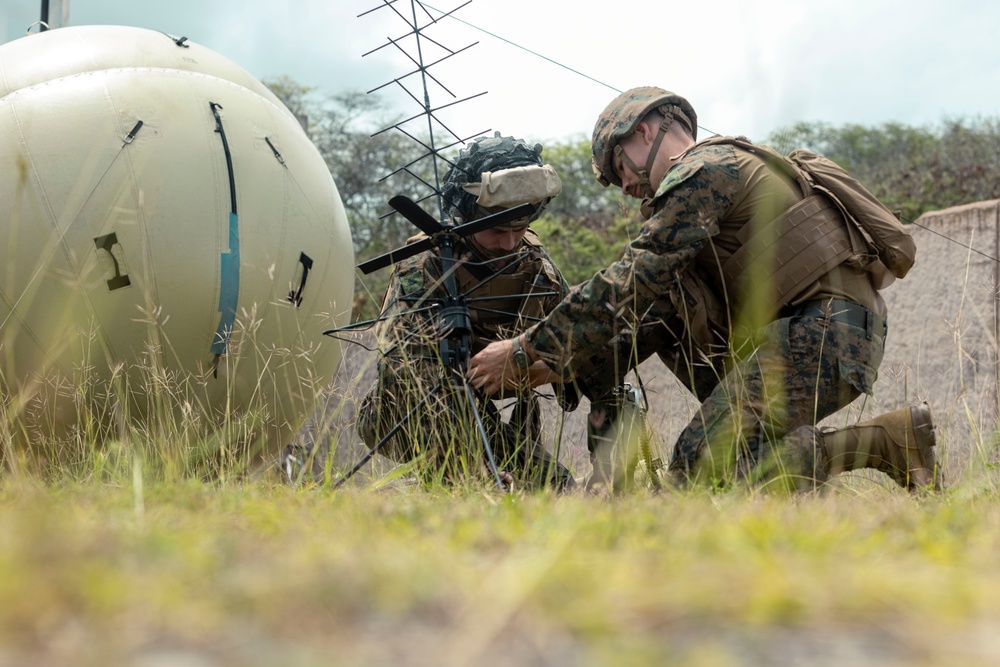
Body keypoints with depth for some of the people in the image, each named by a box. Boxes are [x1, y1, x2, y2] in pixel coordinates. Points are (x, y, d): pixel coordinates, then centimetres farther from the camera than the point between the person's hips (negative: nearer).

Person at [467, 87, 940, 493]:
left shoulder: (704, 171, -4)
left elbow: (628, 284, -12)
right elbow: (652, 309, 22)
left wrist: (527, 348, -7)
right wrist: (563, 368, 14)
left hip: (822, 331, -10)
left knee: (696, 472, -13)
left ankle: (885, 441, -14)